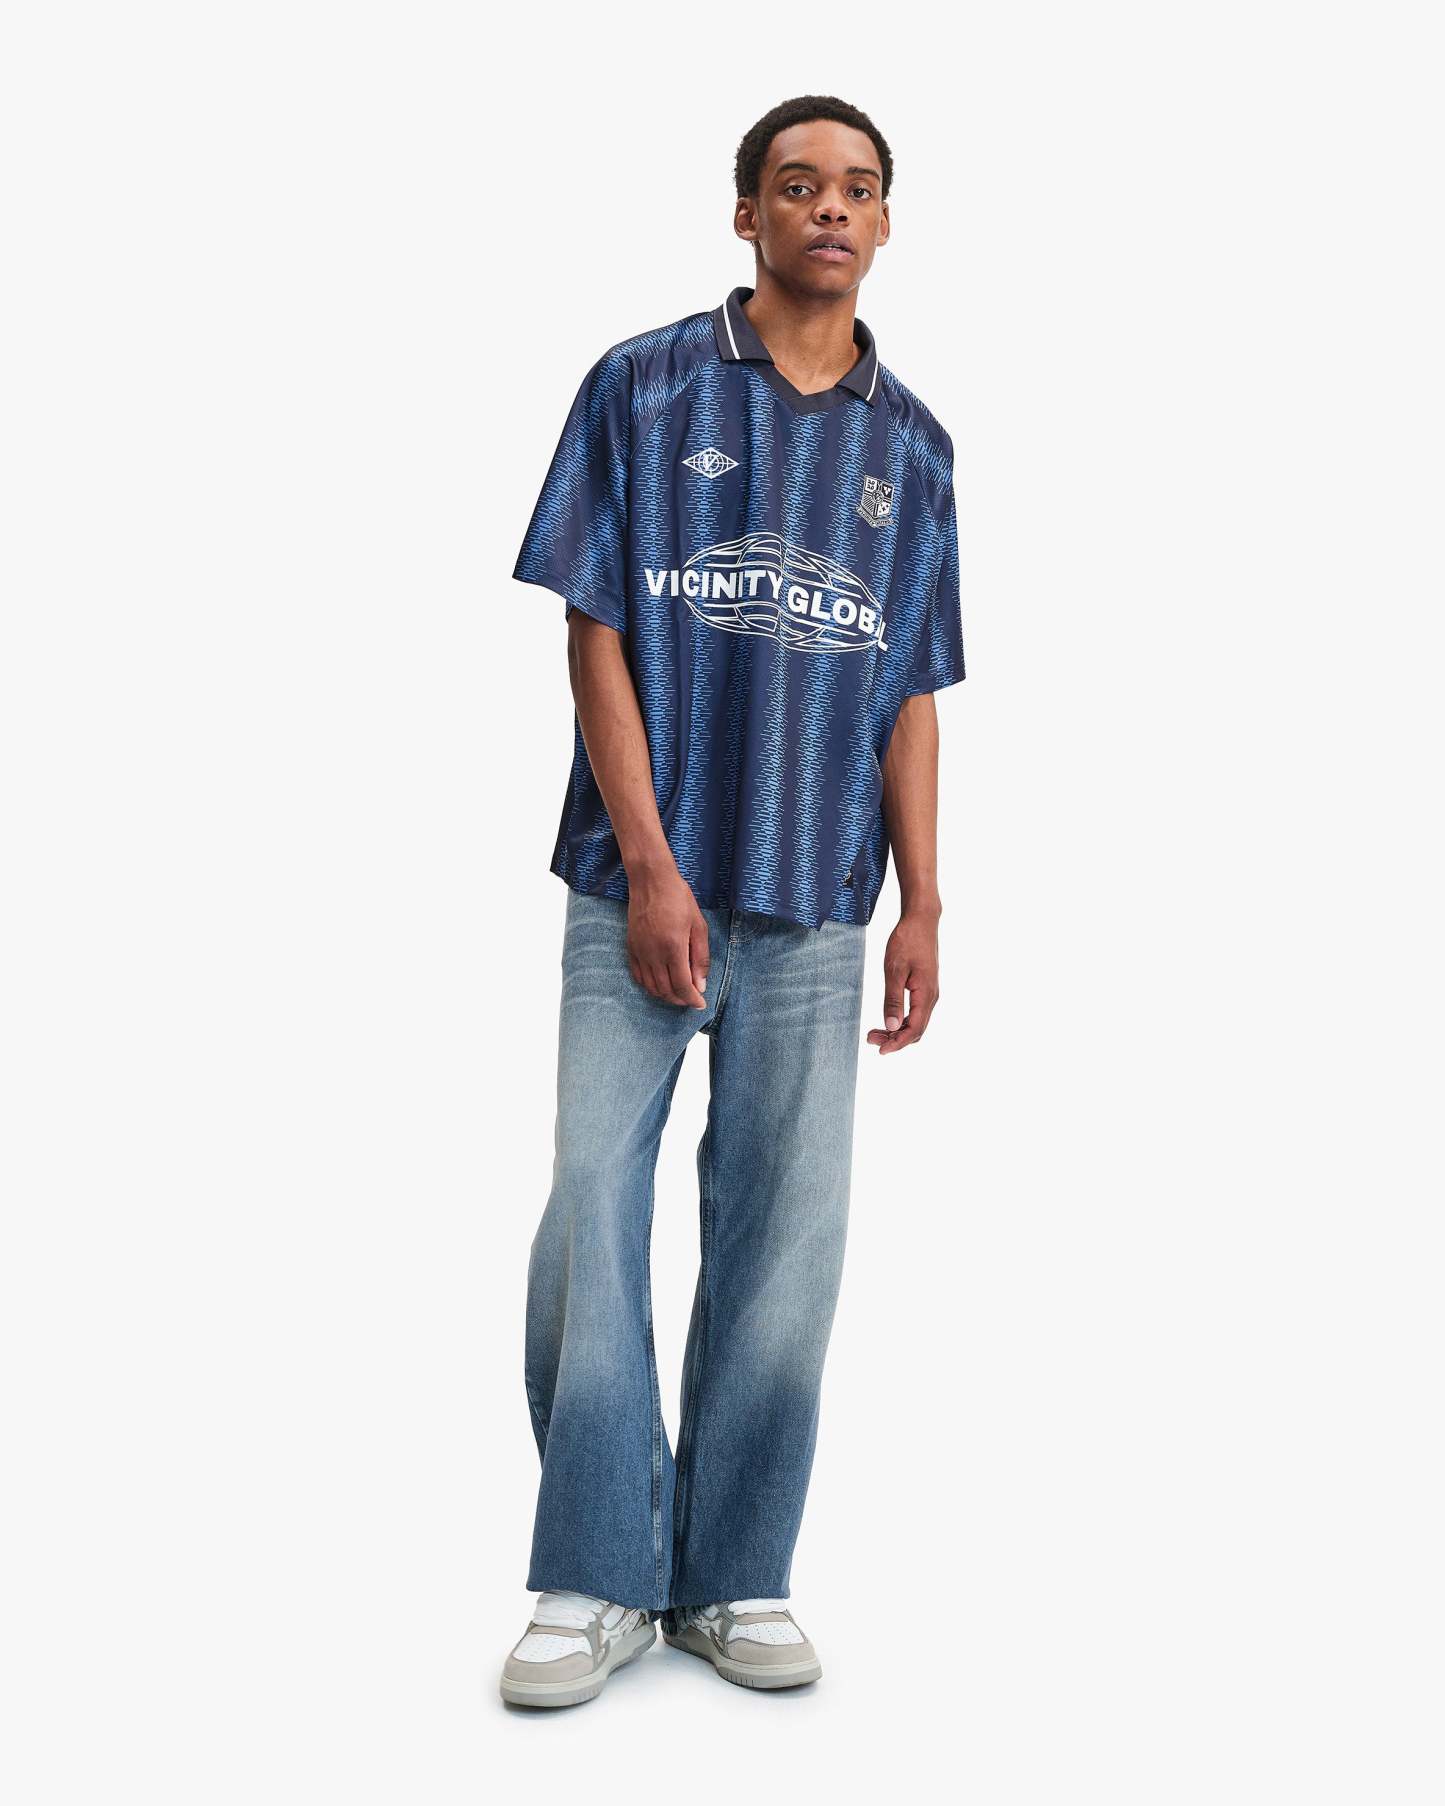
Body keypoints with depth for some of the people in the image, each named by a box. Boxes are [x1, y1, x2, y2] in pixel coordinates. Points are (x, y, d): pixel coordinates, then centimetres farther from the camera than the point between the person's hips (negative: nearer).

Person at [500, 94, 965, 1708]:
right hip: (642, 882, -2)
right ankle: (599, 1579, 10)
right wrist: (651, 866, -10)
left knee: (786, 1235, 4)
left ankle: (733, 1578, 17)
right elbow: (594, 635, -2)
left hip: (813, 905, 3)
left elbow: (912, 692, 11)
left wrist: (921, 906, 4)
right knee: (593, 1206, -5)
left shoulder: (910, 444, 12)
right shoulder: (644, 390, 3)